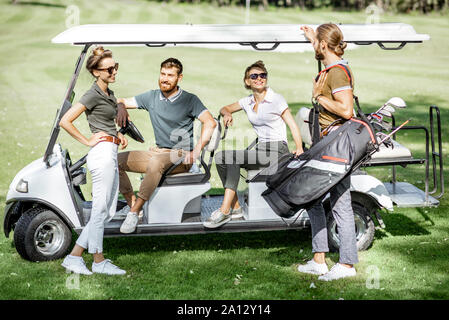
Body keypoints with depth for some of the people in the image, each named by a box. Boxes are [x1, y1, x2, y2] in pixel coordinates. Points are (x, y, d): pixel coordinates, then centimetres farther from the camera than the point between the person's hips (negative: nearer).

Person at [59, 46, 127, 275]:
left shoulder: (109, 94, 16)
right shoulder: (93, 95, -10)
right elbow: (65, 121, -15)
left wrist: (118, 135, 15)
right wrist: (87, 141, -10)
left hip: (111, 154, 10)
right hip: (102, 152, -10)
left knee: (107, 211, 9)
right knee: (101, 210, -2)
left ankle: (74, 256, 12)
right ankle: (99, 261, 8)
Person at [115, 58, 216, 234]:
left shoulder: (189, 100, -5)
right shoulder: (152, 97, 8)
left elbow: (210, 123, -17)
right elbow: (122, 101, 12)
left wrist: (195, 152, -25)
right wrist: (122, 109, -14)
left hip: (181, 156, -6)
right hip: (157, 153, 6)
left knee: (156, 162, -37)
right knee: (116, 160, -9)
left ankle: (134, 212, -33)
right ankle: (131, 201, 1)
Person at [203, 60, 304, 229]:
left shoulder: (276, 99, -3)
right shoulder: (247, 102, 13)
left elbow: (292, 125, -5)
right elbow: (225, 109, 25)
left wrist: (299, 148, -20)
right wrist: (227, 114, -1)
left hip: (277, 151, -6)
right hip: (260, 150, 6)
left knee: (233, 157, -26)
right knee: (220, 157, -16)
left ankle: (225, 210, -27)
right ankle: (235, 207, -17)